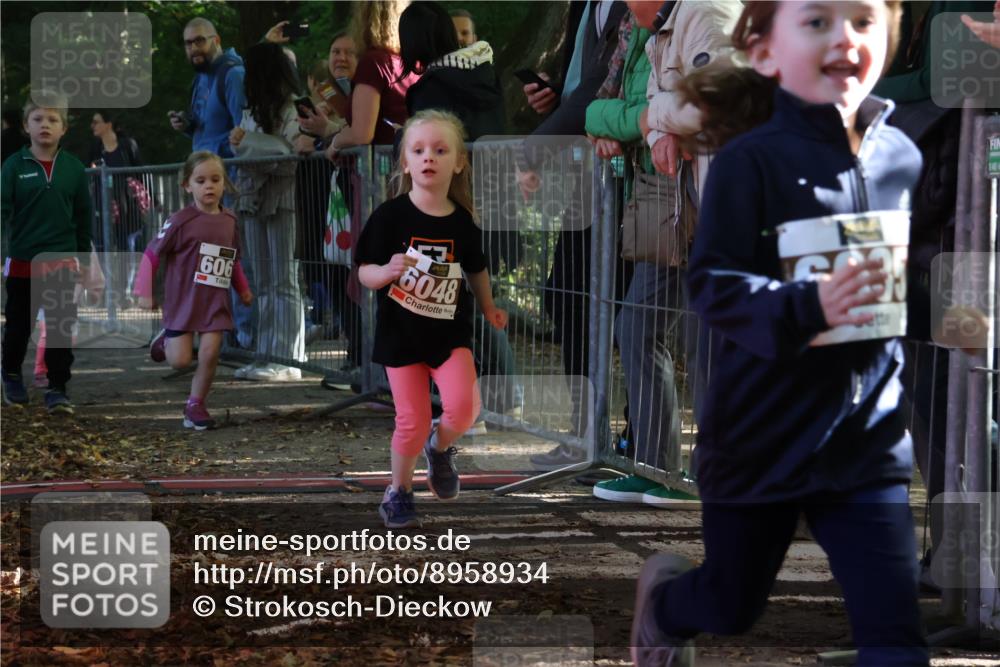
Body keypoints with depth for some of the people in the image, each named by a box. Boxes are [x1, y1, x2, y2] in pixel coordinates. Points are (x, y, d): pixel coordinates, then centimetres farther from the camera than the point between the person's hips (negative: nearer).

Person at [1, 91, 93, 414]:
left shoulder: (74, 168, 1)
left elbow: (84, 217, 8)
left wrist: (84, 259, 10)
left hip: (63, 260, 1)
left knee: (61, 327, -1)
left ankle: (57, 389, 6)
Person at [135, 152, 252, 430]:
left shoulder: (229, 221, 3)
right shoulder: (181, 221, -13)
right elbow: (152, 254, -8)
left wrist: (243, 289, 18)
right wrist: (144, 292, -11)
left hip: (216, 301, 4)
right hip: (182, 300, -4)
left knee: (210, 355, -6)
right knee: (181, 361, -3)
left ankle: (195, 405, 12)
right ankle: (166, 341, 31)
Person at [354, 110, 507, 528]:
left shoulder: (462, 222, -2)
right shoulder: (390, 217, -10)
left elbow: (476, 269, 17)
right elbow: (365, 273, -9)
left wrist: (489, 308, 20)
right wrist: (388, 271, -28)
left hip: (450, 334, 2)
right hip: (401, 335, -2)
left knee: (462, 406, -18)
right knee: (412, 422, -2)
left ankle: (440, 448, 16)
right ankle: (399, 492, 22)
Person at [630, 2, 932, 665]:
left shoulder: (901, 157, 0)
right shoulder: (752, 160, -15)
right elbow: (711, 285, -20)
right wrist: (808, 306, -35)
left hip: (868, 435, 3)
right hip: (763, 434, -3)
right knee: (733, 609, 20)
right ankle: (665, 593, 55)